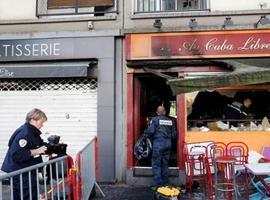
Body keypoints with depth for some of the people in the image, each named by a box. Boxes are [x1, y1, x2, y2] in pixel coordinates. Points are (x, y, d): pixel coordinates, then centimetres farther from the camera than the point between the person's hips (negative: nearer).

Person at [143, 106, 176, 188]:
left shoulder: (155, 119, -5)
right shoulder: (170, 121, 9)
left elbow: (150, 131, -15)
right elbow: (174, 135, 12)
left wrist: (145, 135, 4)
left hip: (158, 145, -5)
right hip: (167, 145, 5)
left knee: (156, 165, 1)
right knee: (165, 164, 14)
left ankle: (158, 185, -1)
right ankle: (165, 183, 19)